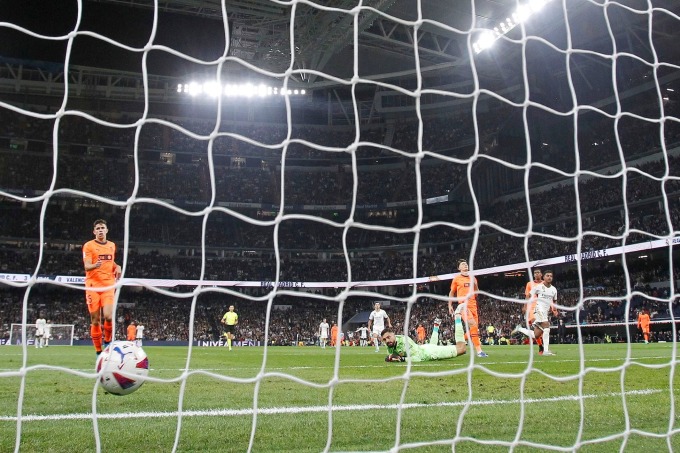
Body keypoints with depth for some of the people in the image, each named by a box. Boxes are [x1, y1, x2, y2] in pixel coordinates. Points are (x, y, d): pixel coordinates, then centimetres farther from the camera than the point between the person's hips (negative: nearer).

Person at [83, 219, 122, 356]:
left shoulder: (112, 245, 14)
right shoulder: (88, 246, 0)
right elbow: (86, 266, -10)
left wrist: (117, 267, 8)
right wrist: (95, 265, -32)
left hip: (108, 285, 2)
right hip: (93, 285, -2)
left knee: (108, 316, -16)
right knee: (95, 320, 0)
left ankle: (107, 342, 11)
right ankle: (99, 352, 9)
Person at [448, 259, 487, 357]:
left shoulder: (472, 278, 16)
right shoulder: (456, 278, 6)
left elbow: (476, 293, 16)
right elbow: (451, 293, 12)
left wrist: (474, 282, 1)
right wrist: (450, 306, 7)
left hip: (473, 305, 6)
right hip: (463, 305, -6)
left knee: (475, 327, 2)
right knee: (473, 325, -22)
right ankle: (478, 351, -22)